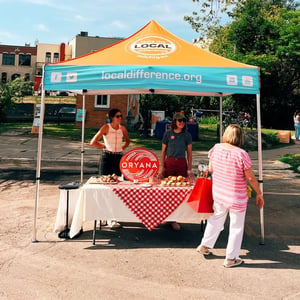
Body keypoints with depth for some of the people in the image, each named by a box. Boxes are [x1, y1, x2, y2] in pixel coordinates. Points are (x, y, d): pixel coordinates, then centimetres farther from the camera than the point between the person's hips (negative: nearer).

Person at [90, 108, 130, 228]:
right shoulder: (106, 127, -5)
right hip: (107, 157, -3)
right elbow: (93, 142, -6)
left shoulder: (122, 128, 5)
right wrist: (105, 146, 1)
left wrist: (122, 148, 7)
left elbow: (127, 141, 24)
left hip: (119, 158, 3)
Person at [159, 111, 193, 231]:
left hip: (182, 164, 1)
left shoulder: (187, 135, 5)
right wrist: (162, 167, 1)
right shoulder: (167, 134, 3)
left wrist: (189, 169, 3)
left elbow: (189, 153, 8)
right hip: (169, 162, 0)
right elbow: (163, 151, 7)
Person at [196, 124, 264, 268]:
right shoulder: (241, 154, -22)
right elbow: (250, 178, -15)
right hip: (237, 197, -5)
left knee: (216, 218, 26)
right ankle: (231, 258, 26)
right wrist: (259, 194, -2)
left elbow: (210, 169, 4)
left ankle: (205, 246, 38)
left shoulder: (216, 148, -8)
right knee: (236, 227, 13)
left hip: (218, 193, 5)